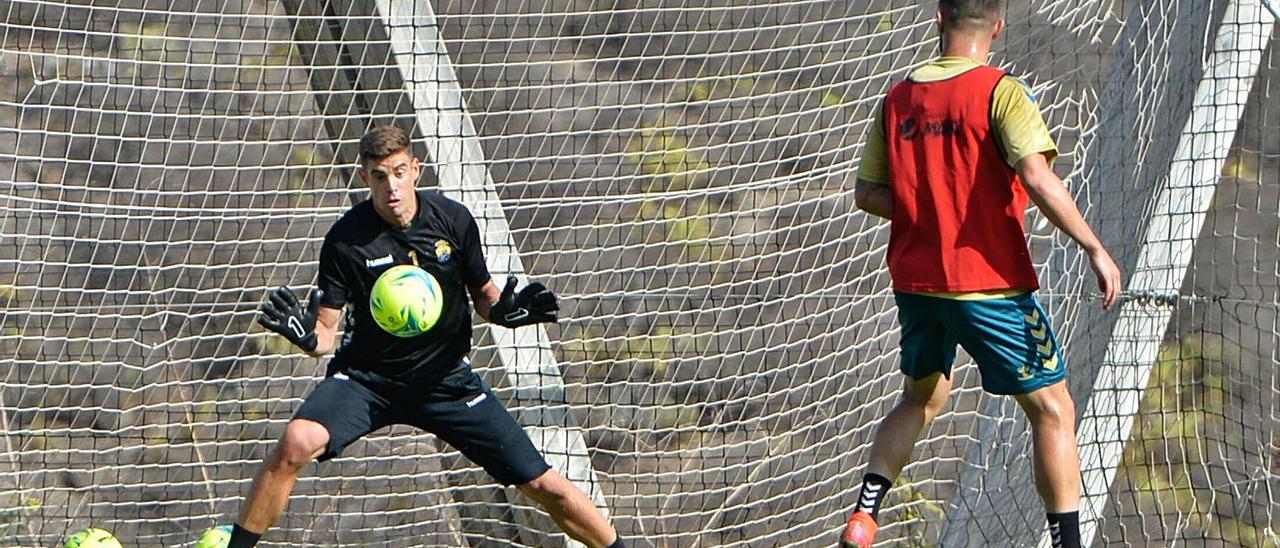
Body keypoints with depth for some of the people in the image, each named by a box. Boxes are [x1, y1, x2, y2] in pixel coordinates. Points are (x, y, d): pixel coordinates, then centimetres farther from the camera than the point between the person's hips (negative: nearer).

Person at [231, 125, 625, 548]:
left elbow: (482, 293, 7)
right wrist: (308, 336, -33)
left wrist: (503, 311, -16)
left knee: (542, 484, -5)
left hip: (446, 377, 1)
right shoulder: (346, 239, -13)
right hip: (367, 376, -1)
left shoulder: (454, 220, -7)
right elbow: (327, 334, -10)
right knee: (298, 440, -31)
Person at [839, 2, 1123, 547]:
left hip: (914, 281, 6)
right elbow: (1036, 176, -24)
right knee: (1052, 411, 5)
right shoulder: (1000, 92, -11)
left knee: (920, 399, 27)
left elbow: (867, 194, 9)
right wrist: (1094, 249, -20)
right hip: (990, 285, -6)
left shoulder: (898, 97, 6)